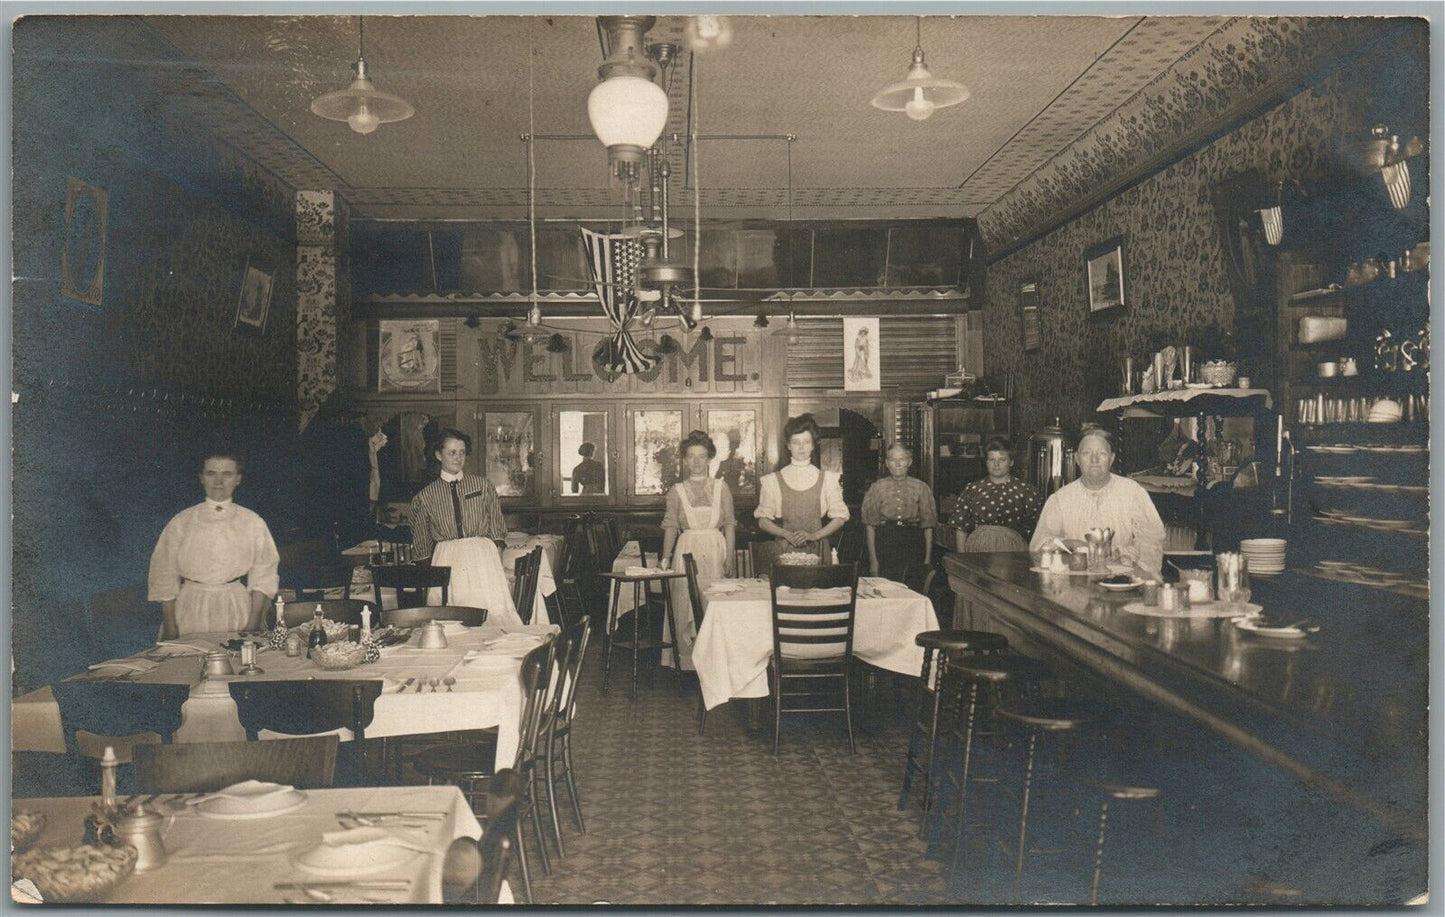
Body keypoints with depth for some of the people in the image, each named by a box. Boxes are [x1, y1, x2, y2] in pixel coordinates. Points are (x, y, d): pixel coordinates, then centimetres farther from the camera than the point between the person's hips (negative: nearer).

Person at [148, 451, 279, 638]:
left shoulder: (253, 523, 2)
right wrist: (169, 628, -3)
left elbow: (263, 576, 1)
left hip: (236, 610, 0)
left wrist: (253, 624, -5)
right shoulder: (181, 523, 2)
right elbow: (164, 577, 2)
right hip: (192, 611, 0)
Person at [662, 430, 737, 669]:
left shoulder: (721, 488, 7)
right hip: (687, 550, 0)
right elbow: (670, 527, 5)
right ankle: (688, 657, 6)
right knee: (687, 603, -2)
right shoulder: (676, 491, 7)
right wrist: (665, 559, -5)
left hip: (716, 550, 0)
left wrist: (730, 557, -3)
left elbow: (729, 525, 6)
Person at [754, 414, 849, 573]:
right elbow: (763, 521, 5)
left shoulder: (827, 479, 7)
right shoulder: (773, 481, 6)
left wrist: (814, 535, -9)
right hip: (784, 549, 0)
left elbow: (840, 517, 5)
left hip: (816, 549, 0)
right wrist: (787, 534, -11)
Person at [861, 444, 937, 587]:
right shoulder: (877, 488, 6)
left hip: (913, 544, 0)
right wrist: (873, 559, -2)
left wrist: (928, 558, 1)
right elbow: (870, 525, 4)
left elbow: (928, 525, 7)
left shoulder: (921, 488, 7)